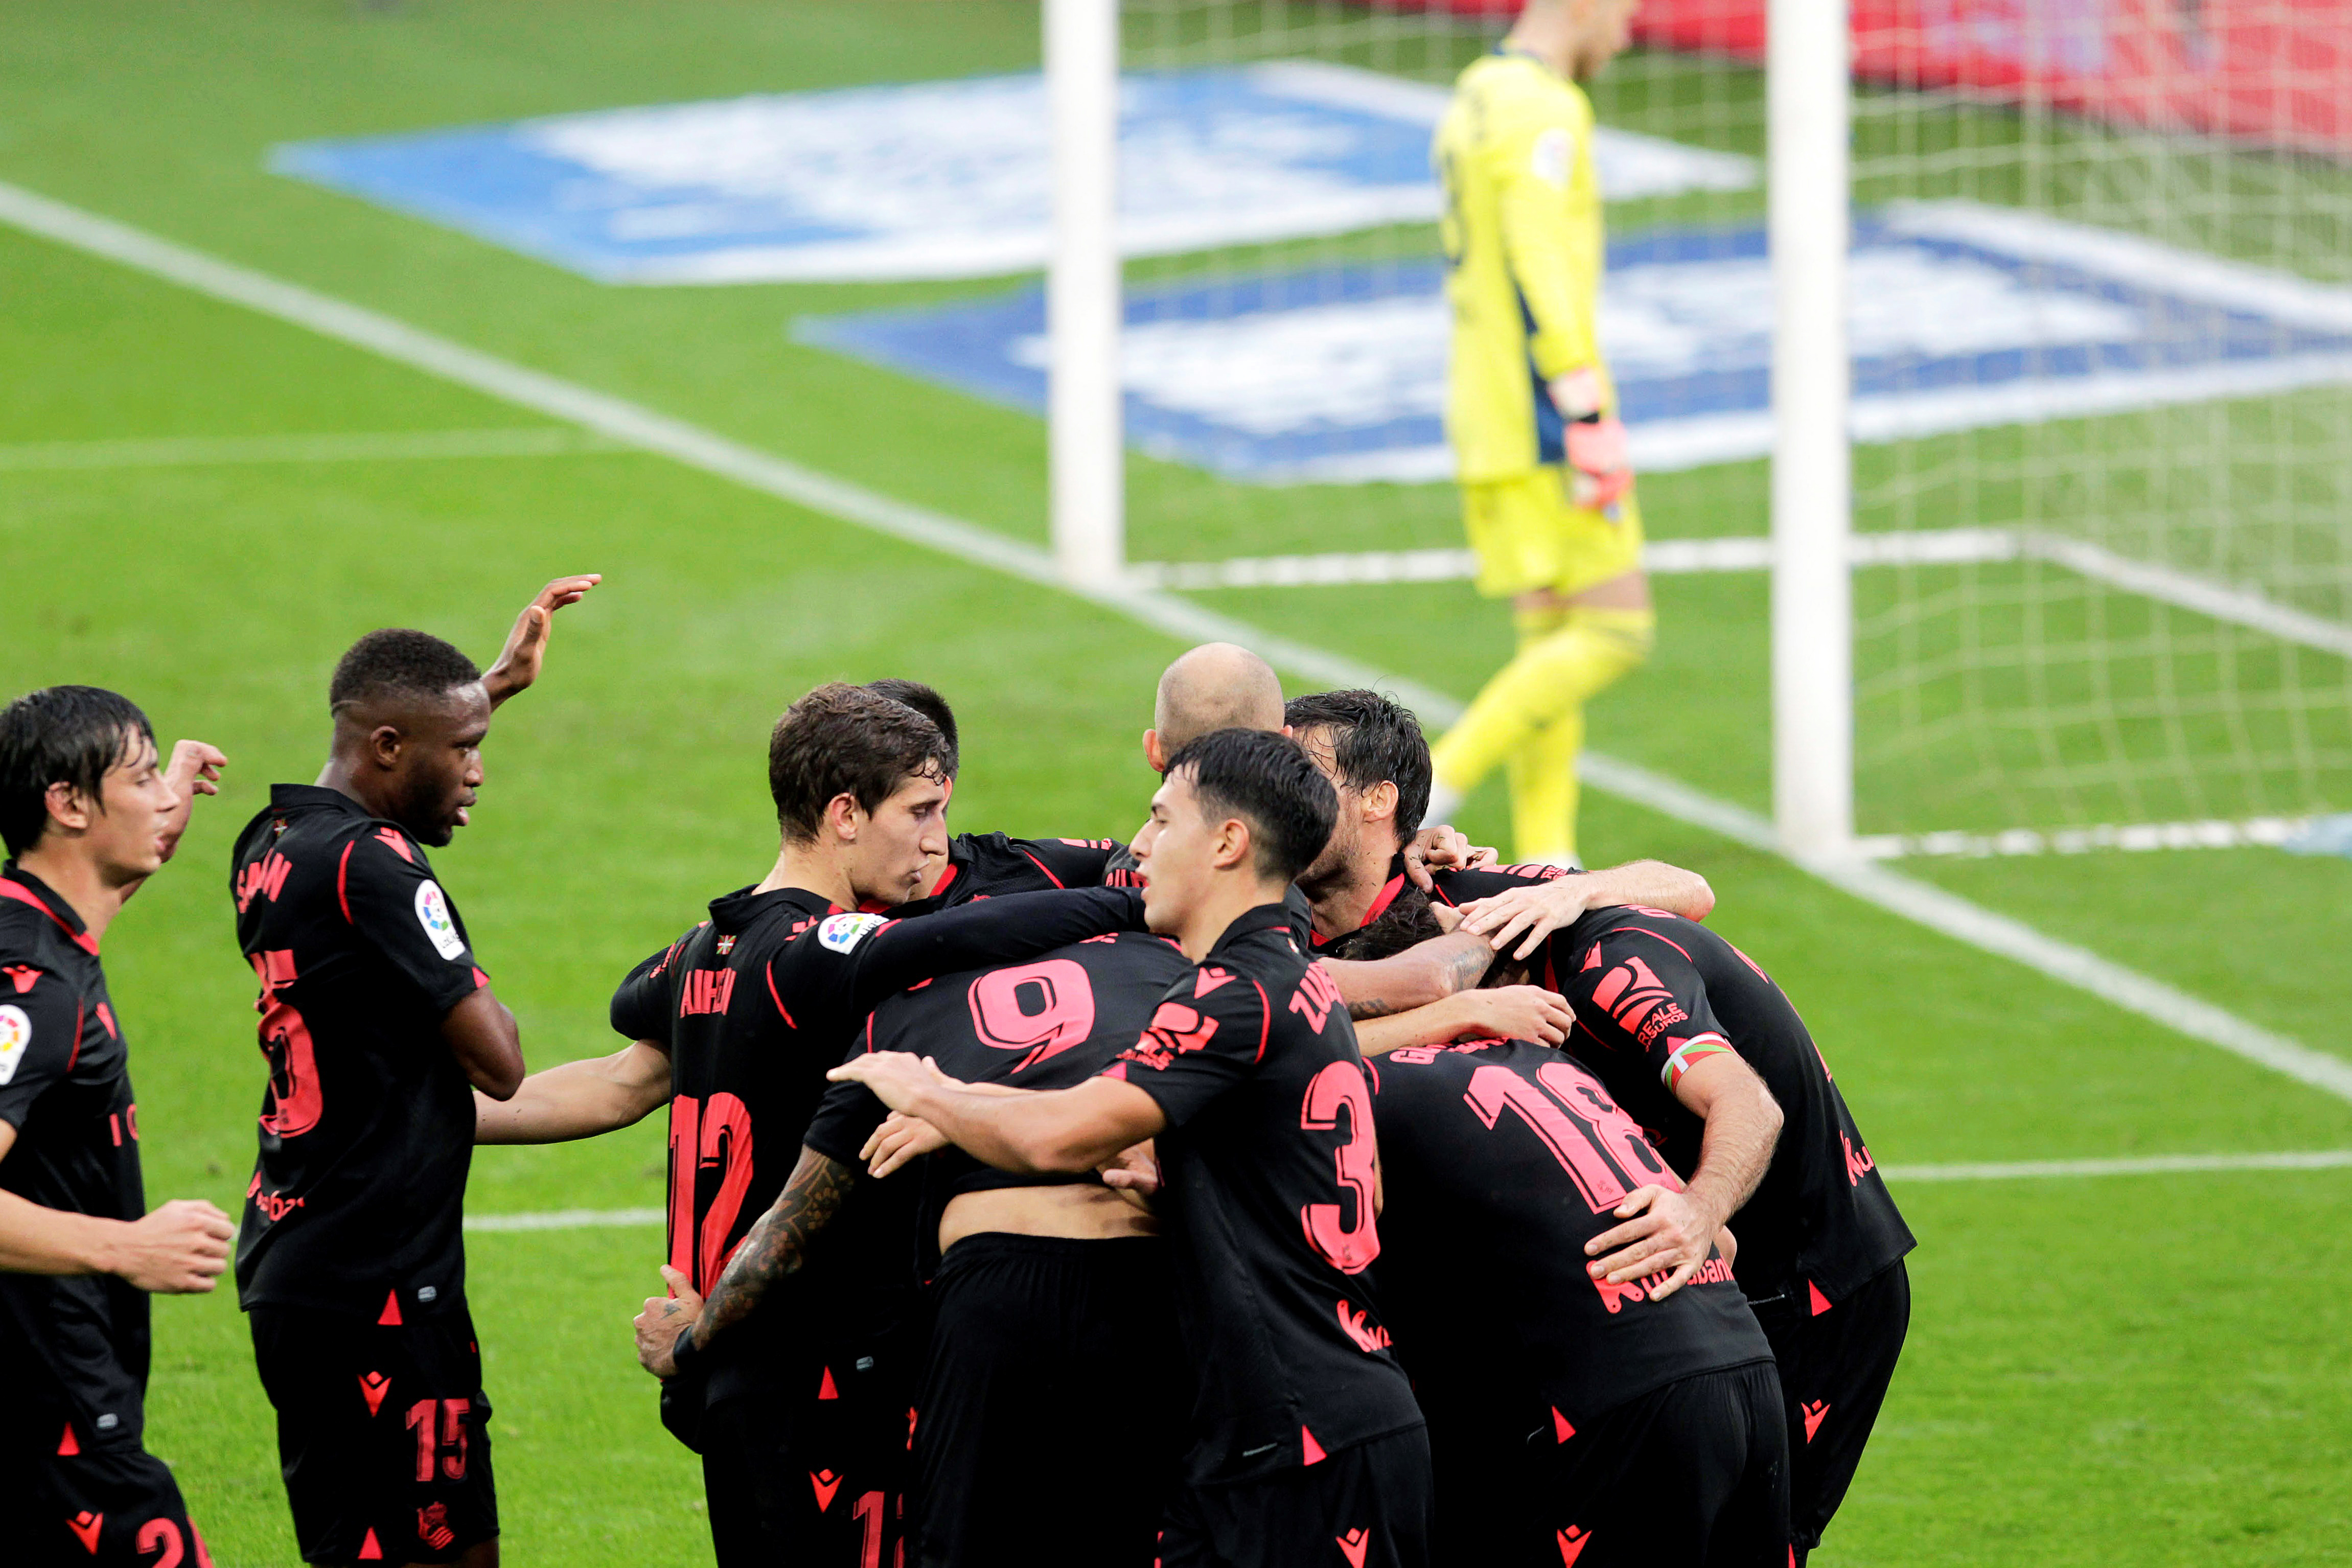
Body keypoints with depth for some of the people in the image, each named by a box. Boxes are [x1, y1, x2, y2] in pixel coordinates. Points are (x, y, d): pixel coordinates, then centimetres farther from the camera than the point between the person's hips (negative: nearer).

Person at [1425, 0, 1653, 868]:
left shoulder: (1475, 100, 17)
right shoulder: (1543, 110, -14)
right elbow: (1544, 278, -22)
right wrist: (1591, 421, -22)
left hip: (1487, 431, 10)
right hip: (1543, 432, -10)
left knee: (1550, 640, 8)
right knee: (1617, 629, -7)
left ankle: (1546, 865, 4)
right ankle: (1437, 785, -13)